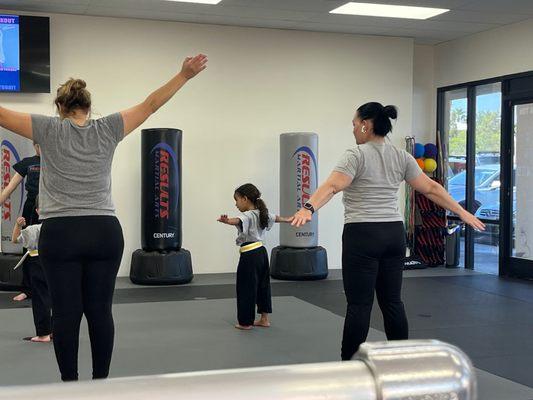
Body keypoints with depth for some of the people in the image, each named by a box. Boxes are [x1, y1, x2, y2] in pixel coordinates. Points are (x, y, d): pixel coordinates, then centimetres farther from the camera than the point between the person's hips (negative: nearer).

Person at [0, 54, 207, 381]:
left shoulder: (49, 130, 0)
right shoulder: (107, 129, 4)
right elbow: (150, 105, 6)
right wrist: (186, 74, 9)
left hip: (60, 235, -2)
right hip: (105, 233, 2)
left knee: (66, 313, 3)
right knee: (100, 310, 6)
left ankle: (70, 384, 8)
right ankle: (101, 382, 13)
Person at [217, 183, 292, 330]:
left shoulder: (247, 216, -16)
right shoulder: (262, 214, 11)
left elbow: (238, 220, -40)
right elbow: (276, 218, 31)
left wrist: (227, 220, -61)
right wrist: (288, 220, 51)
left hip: (249, 256, -9)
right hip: (261, 252, 9)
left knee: (246, 288, 1)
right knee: (262, 285, 17)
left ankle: (246, 322, 8)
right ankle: (264, 319, 25)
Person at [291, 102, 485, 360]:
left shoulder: (357, 155, -9)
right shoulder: (402, 157, 10)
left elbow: (332, 186, -26)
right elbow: (431, 188, 11)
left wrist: (308, 209, -39)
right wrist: (462, 213, 18)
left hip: (362, 236, -6)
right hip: (394, 234, 6)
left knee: (359, 305, -4)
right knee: (392, 302, 13)